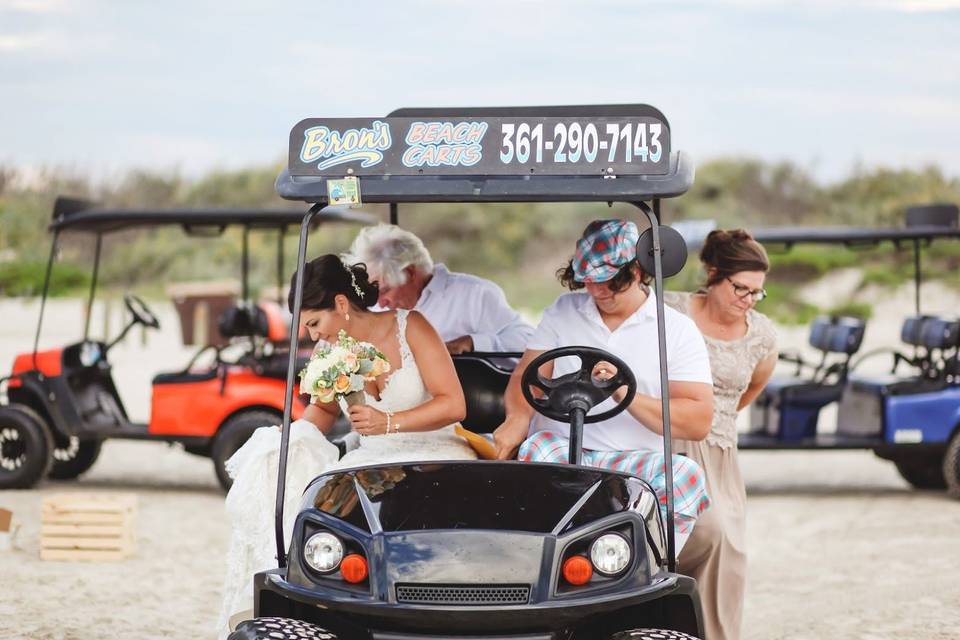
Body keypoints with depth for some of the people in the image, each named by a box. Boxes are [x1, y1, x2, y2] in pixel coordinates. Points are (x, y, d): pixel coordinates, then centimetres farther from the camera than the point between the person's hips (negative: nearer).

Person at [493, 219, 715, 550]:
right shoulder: (563, 311, 18)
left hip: (633, 461, -1)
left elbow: (699, 421, -3)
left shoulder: (678, 330, 7)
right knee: (539, 448, -35)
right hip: (559, 450, 1)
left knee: (683, 474, -33)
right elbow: (525, 379, 11)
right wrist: (518, 416, -14)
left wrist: (626, 395, -16)